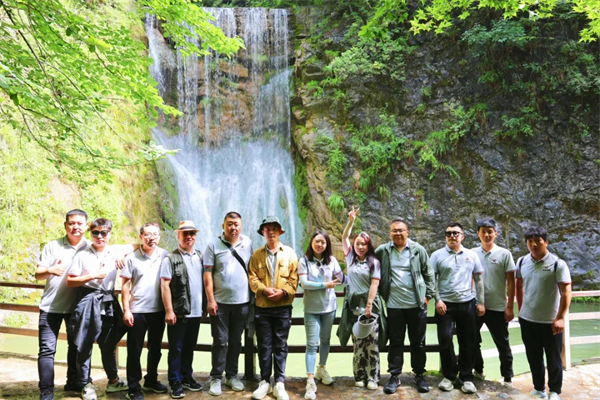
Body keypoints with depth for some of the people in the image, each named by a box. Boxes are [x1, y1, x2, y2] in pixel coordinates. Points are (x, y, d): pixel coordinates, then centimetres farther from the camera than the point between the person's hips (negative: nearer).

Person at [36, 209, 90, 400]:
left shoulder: (92, 248, -1)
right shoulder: (52, 246, -4)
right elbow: (38, 274, -5)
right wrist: (50, 270, -28)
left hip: (78, 306, 2)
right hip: (51, 306, -2)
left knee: (76, 345, 16)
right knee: (47, 349, -3)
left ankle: (73, 382, 33)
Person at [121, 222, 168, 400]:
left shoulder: (165, 256, 0)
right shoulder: (132, 258, -4)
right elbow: (126, 286, -2)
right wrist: (126, 310, -8)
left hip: (158, 310, 3)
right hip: (137, 311, -2)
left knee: (155, 349, 16)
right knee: (134, 351, 5)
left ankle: (151, 380, 34)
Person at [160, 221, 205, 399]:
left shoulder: (200, 257, 9)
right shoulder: (170, 258, -6)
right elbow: (164, 286, -10)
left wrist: (204, 305, 9)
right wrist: (169, 310, -15)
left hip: (196, 312, 5)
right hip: (178, 312, -5)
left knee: (189, 347, 16)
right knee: (176, 348, 5)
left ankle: (187, 377, 29)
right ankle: (175, 382, 16)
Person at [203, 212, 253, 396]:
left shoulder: (248, 244, 2)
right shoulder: (214, 245, -5)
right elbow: (207, 274, -6)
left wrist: (253, 296, 2)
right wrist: (210, 300, -10)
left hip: (242, 302, 2)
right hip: (220, 302, -2)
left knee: (236, 341, 13)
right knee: (220, 341, 5)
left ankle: (232, 375, 27)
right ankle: (216, 378, 18)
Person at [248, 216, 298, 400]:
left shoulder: (289, 253, 3)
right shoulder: (257, 255, 7)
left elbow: (294, 278, -1)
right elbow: (252, 278, -1)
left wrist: (283, 292, -16)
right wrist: (265, 290, -17)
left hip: (283, 307, -1)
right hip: (262, 307, 1)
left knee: (280, 346, 4)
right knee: (264, 346, 7)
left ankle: (279, 384, 12)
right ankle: (265, 382, 18)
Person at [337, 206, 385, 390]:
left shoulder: (374, 262, -1)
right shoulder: (350, 258, 8)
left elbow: (374, 285, -7)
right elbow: (344, 238, 5)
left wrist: (369, 306, -13)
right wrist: (351, 221, -6)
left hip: (370, 304, -2)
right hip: (353, 304, 3)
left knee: (372, 343, -1)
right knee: (358, 343, 7)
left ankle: (372, 377, 6)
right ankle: (359, 376, 13)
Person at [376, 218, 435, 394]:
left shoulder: (418, 250, -1)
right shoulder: (382, 251, -1)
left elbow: (429, 274, 4)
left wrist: (428, 295, 0)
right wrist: (383, 294, 6)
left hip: (417, 304, 0)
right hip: (394, 305, 0)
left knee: (418, 342, 10)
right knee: (395, 342, 8)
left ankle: (419, 375, 24)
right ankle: (394, 376, 19)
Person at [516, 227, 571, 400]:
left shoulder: (557, 264, -12)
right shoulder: (522, 262, 2)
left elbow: (566, 292, -14)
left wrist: (560, 318, -18)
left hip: (550, 321, -4)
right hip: (527, 320, 4)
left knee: (553, 358, 10)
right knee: (533, 357, 16)